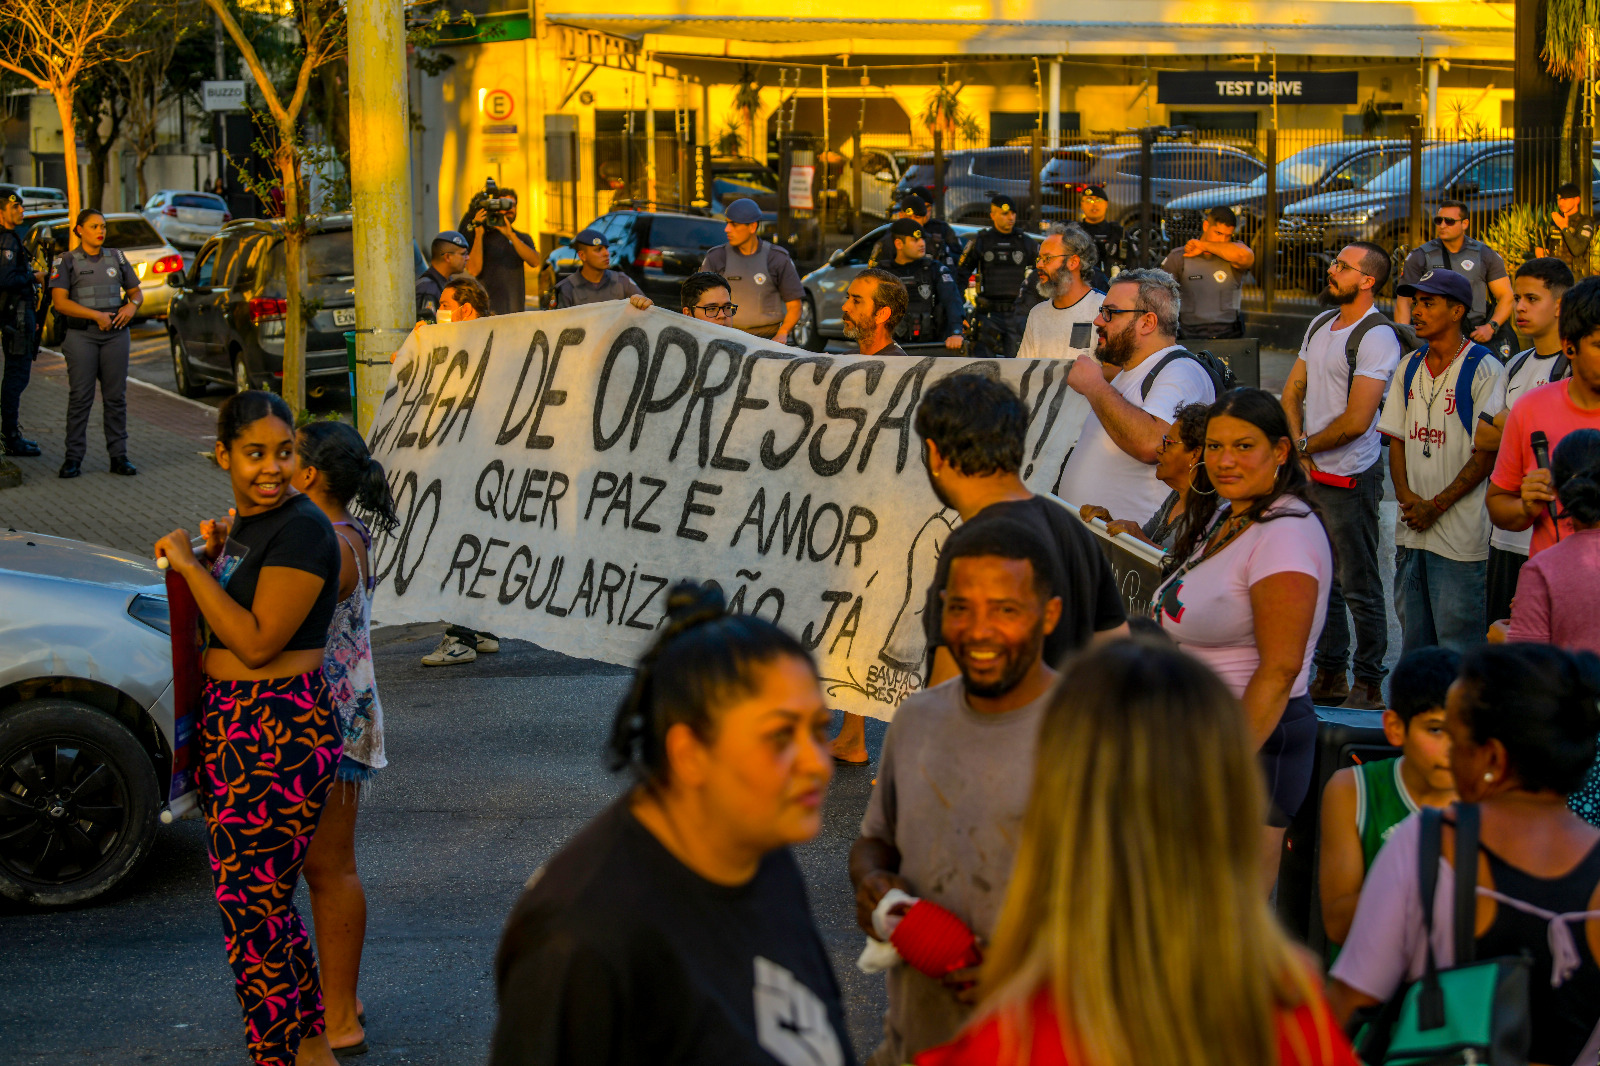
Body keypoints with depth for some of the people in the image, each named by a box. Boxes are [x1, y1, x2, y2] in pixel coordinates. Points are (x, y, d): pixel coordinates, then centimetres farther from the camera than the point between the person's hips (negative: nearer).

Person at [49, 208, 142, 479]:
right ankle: (73, 457, -1)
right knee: (80, 396, -6)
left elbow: (135, 292, 20)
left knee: (116, 396, 2)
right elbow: (59, 302, -7)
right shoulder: (67, 261, 2)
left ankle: (118, 456, 7)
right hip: (80, 335, -3)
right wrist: (96, 315, -14)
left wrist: (132, 306, -4)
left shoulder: (116, 258, 14)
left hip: (115, 333, 3)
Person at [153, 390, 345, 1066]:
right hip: (228, 729, 10)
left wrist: (190, 565, -17)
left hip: (279, 739, -10)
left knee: (252, 911, -3)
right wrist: (210, 556, 5)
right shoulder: (241, 521, 11)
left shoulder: (301, 531, -17)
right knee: (266, 904, 18)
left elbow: (257, 641, -22)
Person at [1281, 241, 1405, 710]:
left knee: (1359, 587, -2)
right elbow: (1292, 391, 14)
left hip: (1350, 477, -8)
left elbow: (1356, 422, -18)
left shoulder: (1376, 336, -14)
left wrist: (1306, 446, -5)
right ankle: (1329, 676, 25)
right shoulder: (1322, 324, 13)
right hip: (1309, 474, 8)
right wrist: (1297, 448, -2)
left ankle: (1369, 685, 6)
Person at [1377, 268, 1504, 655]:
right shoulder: (1409, 368, 12)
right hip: (1411, 528, 6)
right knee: (1413, 640, 13)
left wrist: (1437, 506, -15)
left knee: (1458, 644, -4)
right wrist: (1405, 495, -4)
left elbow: (1488, 452, -12)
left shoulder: (1483, 370, -9)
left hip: (1461, 534, -6)